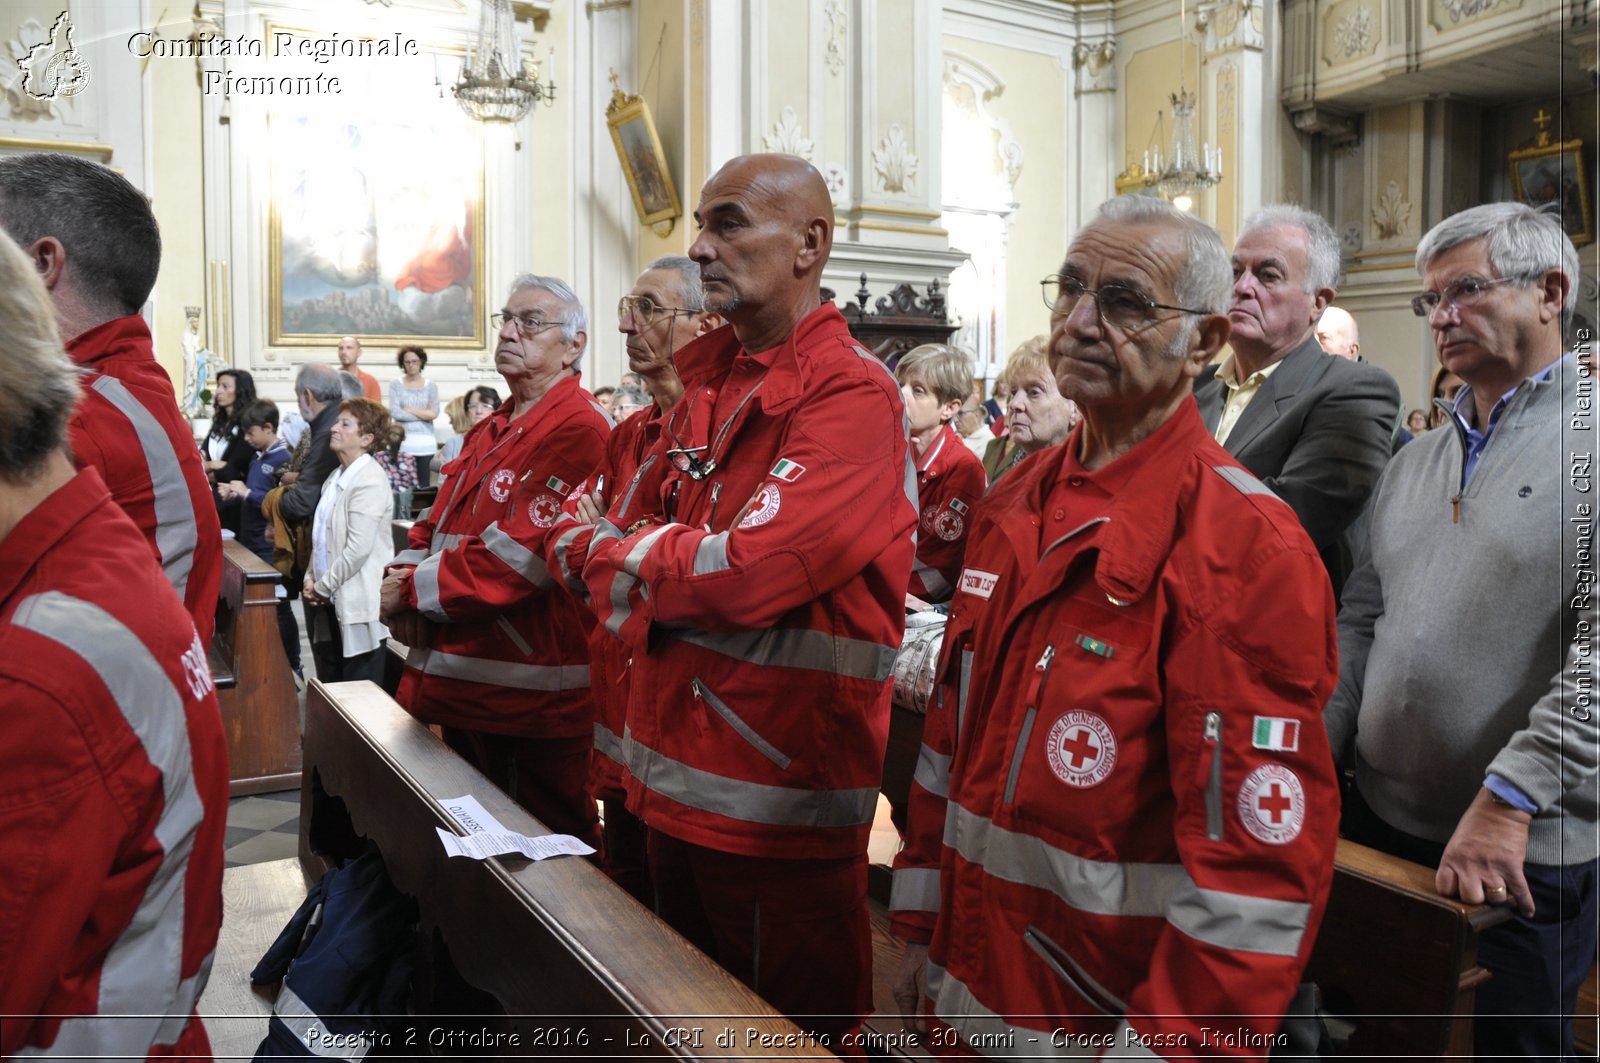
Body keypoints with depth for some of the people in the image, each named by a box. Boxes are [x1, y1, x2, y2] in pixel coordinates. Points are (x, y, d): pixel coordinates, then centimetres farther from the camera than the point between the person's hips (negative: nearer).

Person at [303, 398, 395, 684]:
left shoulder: (370, 481, -16)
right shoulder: (335, 478, 12)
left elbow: (358, 548, -21)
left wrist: (323, 587, -11)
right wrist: (311, 578, 5)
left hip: (357, 606, -9)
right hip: (330, 602, 9)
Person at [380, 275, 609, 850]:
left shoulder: (578, 429, -15)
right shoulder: (491, 431, 15)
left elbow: (520, 556, -23)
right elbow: (435, 525, 16)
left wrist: (415, 588, -14)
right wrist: (402, 574, -4)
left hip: (531, 694, -9)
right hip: (462, 688, 9)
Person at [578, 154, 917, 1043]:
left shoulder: (852, 394, -15)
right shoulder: (709, 385, 11)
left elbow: (752, 570, -26)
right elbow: (611, 548, 11)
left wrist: (639, 559, -7)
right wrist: (675, 582, -11)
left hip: (779, 810, -8)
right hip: (676, 784, 8)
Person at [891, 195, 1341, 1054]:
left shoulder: (1246, 545, -19)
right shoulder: (1014, 505, 3)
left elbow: (1258, 853, -21)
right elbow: (954, 724, 7)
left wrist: (1162, 1043, -19)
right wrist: (922, 930, 8)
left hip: (1111, 1015, -6)